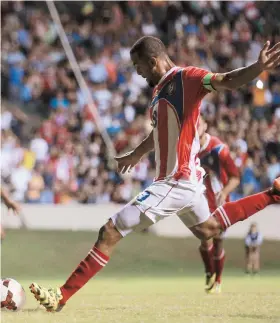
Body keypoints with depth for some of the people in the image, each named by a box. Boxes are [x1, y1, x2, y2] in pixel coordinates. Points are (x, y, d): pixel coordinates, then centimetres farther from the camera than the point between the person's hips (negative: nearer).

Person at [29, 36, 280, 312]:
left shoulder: (186, 78, -15)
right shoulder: (160, 88, 11)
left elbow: (228, 81, -29)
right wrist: (137, 154, 45)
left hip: (176, 182, -10)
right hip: (186, 178, 10)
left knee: (110, 232, -12)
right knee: (207, 229, 34)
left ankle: (62, 297, -10)